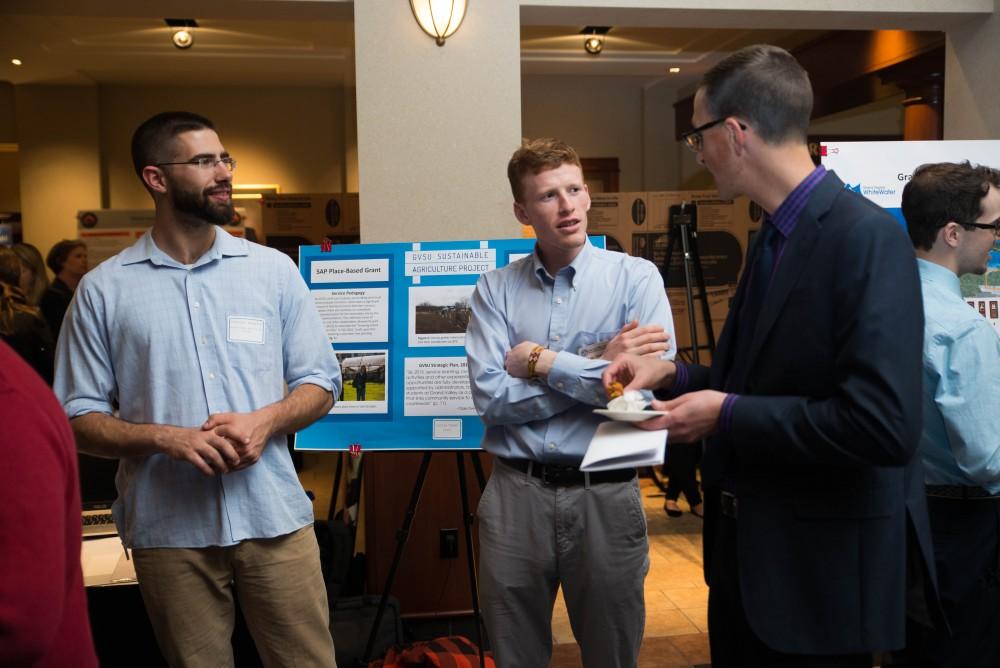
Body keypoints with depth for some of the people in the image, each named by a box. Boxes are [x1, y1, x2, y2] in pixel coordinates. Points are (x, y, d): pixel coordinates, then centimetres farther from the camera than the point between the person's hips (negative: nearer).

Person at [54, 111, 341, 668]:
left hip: (274, 516, 1)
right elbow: (78, 418, 1)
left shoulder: (274, 270, 4)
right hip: (168, 528, 0)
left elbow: (320, 382, 7)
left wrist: (264, 421, -12)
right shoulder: (104, 289, 1)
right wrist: (166, 438, -16)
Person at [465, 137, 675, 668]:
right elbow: (489, 396, -11)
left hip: (606, 496, -1)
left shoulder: (636, 278, -4)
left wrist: (543, 361, -12)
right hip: (514, 495, 2)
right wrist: (595, 367, -13)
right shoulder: (495, 289, 0)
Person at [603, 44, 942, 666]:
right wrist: (675, 374, 1)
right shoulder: (775, 236, 7)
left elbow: (884, 424, -29)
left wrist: (727, 414, -21)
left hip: (823, 568, -8)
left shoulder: (867, 237, -21)